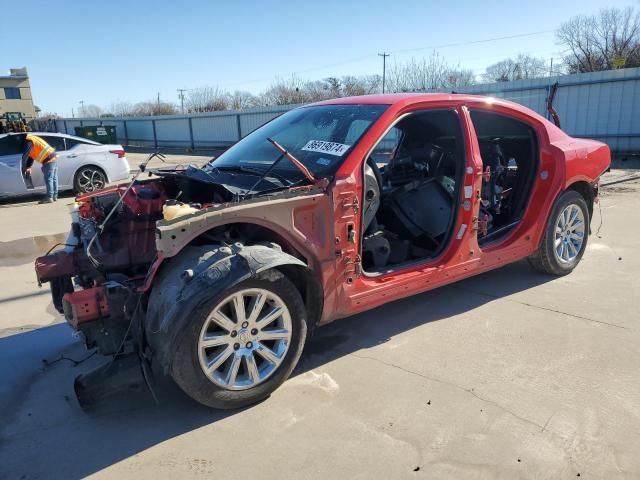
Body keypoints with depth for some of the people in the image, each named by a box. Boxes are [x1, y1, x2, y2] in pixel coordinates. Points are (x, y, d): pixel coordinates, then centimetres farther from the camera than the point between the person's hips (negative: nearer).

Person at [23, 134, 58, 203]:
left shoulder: (28, 141, -6)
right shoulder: (32, 139, 25)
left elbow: (25, 155, -11)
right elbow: (31, 156, 27)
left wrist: (25, 168, -4)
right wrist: (28, 167, 22)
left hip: (48, 160, -10)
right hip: (53, 157, 10)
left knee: (48, 179, -9)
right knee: (53, 178, 12)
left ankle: (49, 197, -10)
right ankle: (54, 196, 19)